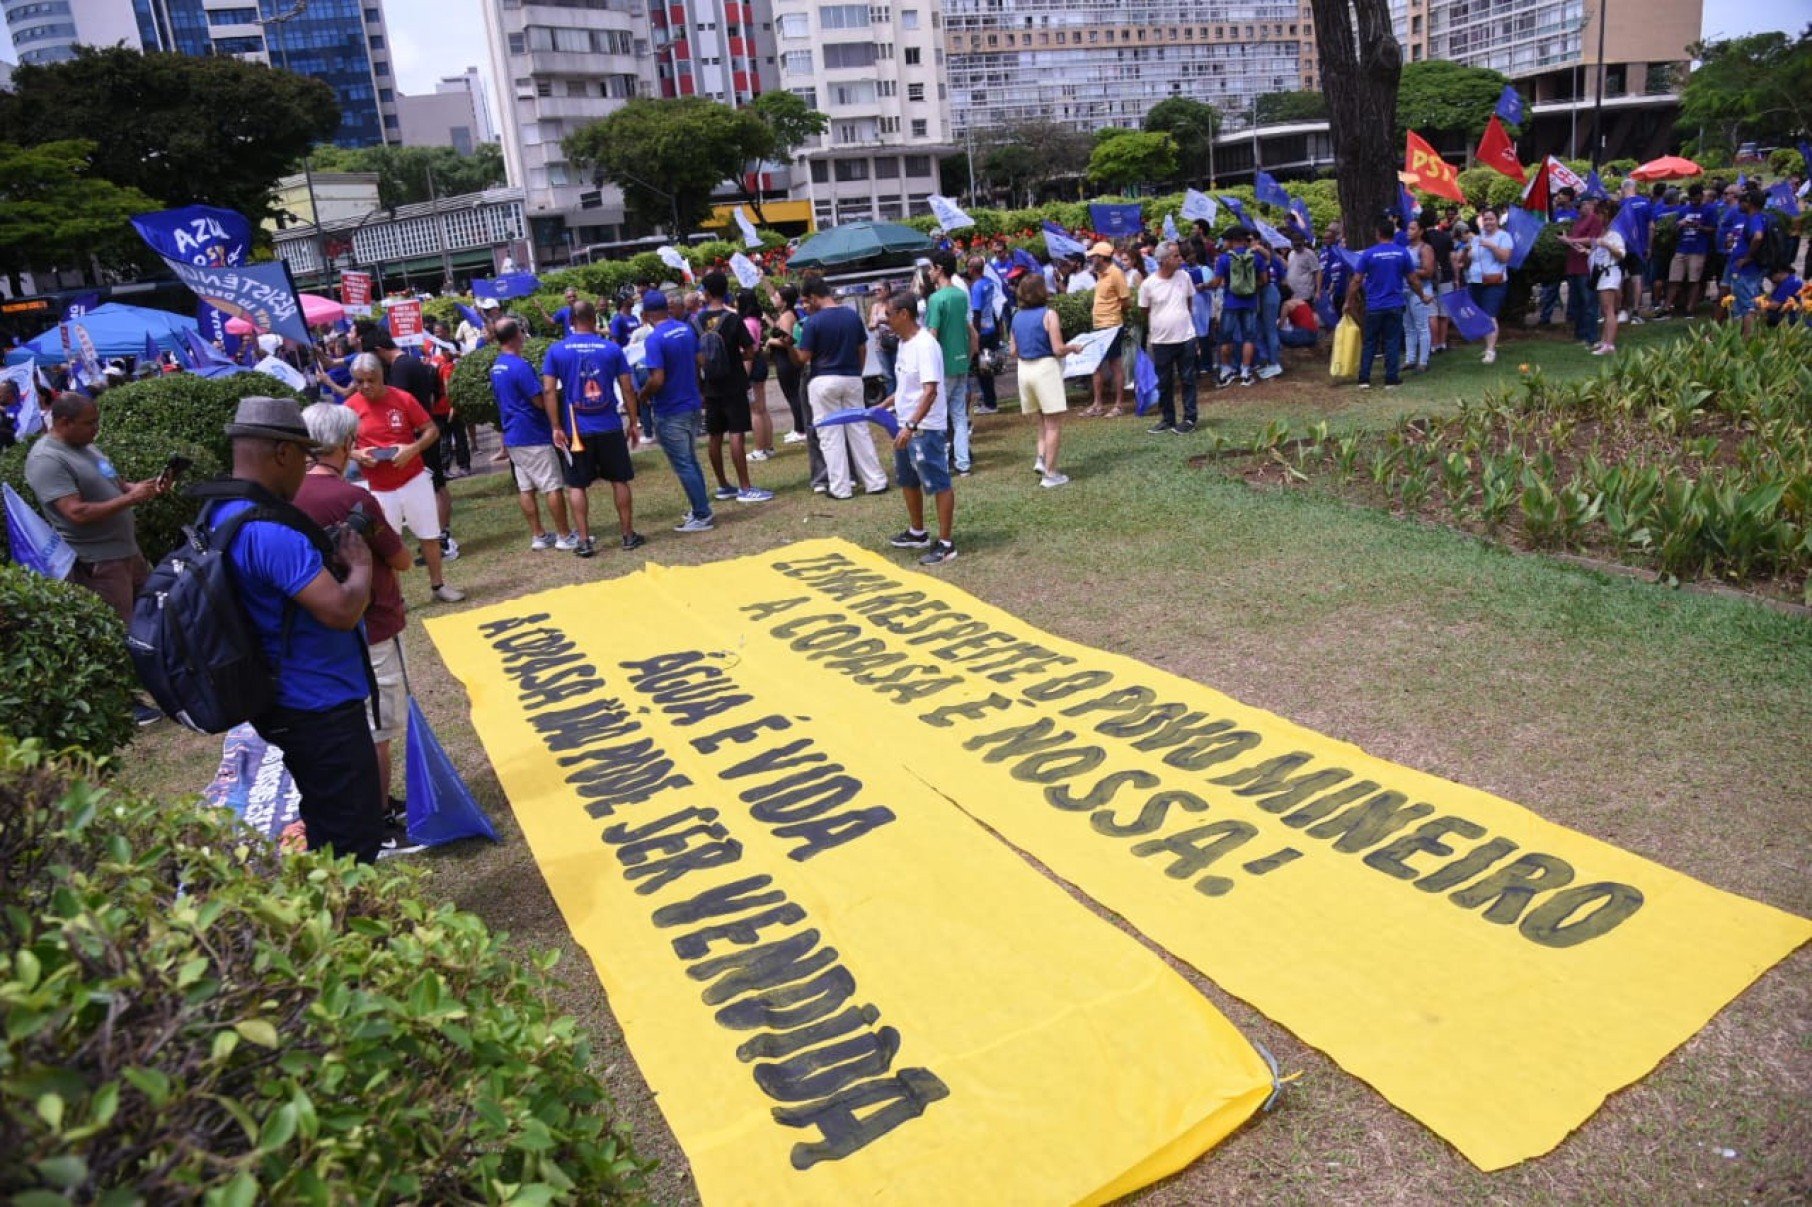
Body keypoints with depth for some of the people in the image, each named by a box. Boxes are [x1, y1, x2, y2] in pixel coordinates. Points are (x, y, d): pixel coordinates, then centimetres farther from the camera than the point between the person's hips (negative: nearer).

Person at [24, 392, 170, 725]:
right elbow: (77, 513, -26)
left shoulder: (86, 447, 10)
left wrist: (147, 486, 0)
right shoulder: (46, 460, -19)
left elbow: (112, 487, 20)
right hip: (96, 563, -9)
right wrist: (131, 499, -24)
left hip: (128, 550, 9)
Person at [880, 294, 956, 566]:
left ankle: (945, 544, 5)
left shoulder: (925, 344, -20)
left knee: (938, 485, -2)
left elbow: (930, 391, -27)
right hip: (906, 426, 10)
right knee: (908, 481, 21)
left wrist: (912, 426, -32)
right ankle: (917, 533, 37)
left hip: (926, 429, -10)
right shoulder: (904, 343, 9)